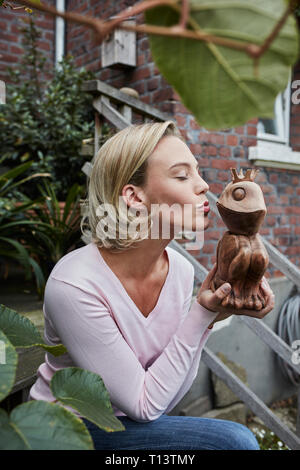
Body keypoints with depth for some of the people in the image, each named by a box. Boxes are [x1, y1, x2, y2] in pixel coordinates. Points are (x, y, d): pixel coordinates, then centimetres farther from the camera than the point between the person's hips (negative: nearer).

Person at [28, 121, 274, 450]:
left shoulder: (181, 270, -10)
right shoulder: (74, 283, -28)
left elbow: (168, 397, -5)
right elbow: (144, 405, -20)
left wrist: (207, 318, -19)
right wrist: (201, 315, -26)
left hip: (125, 422, 5)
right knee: (235, 441, -18)